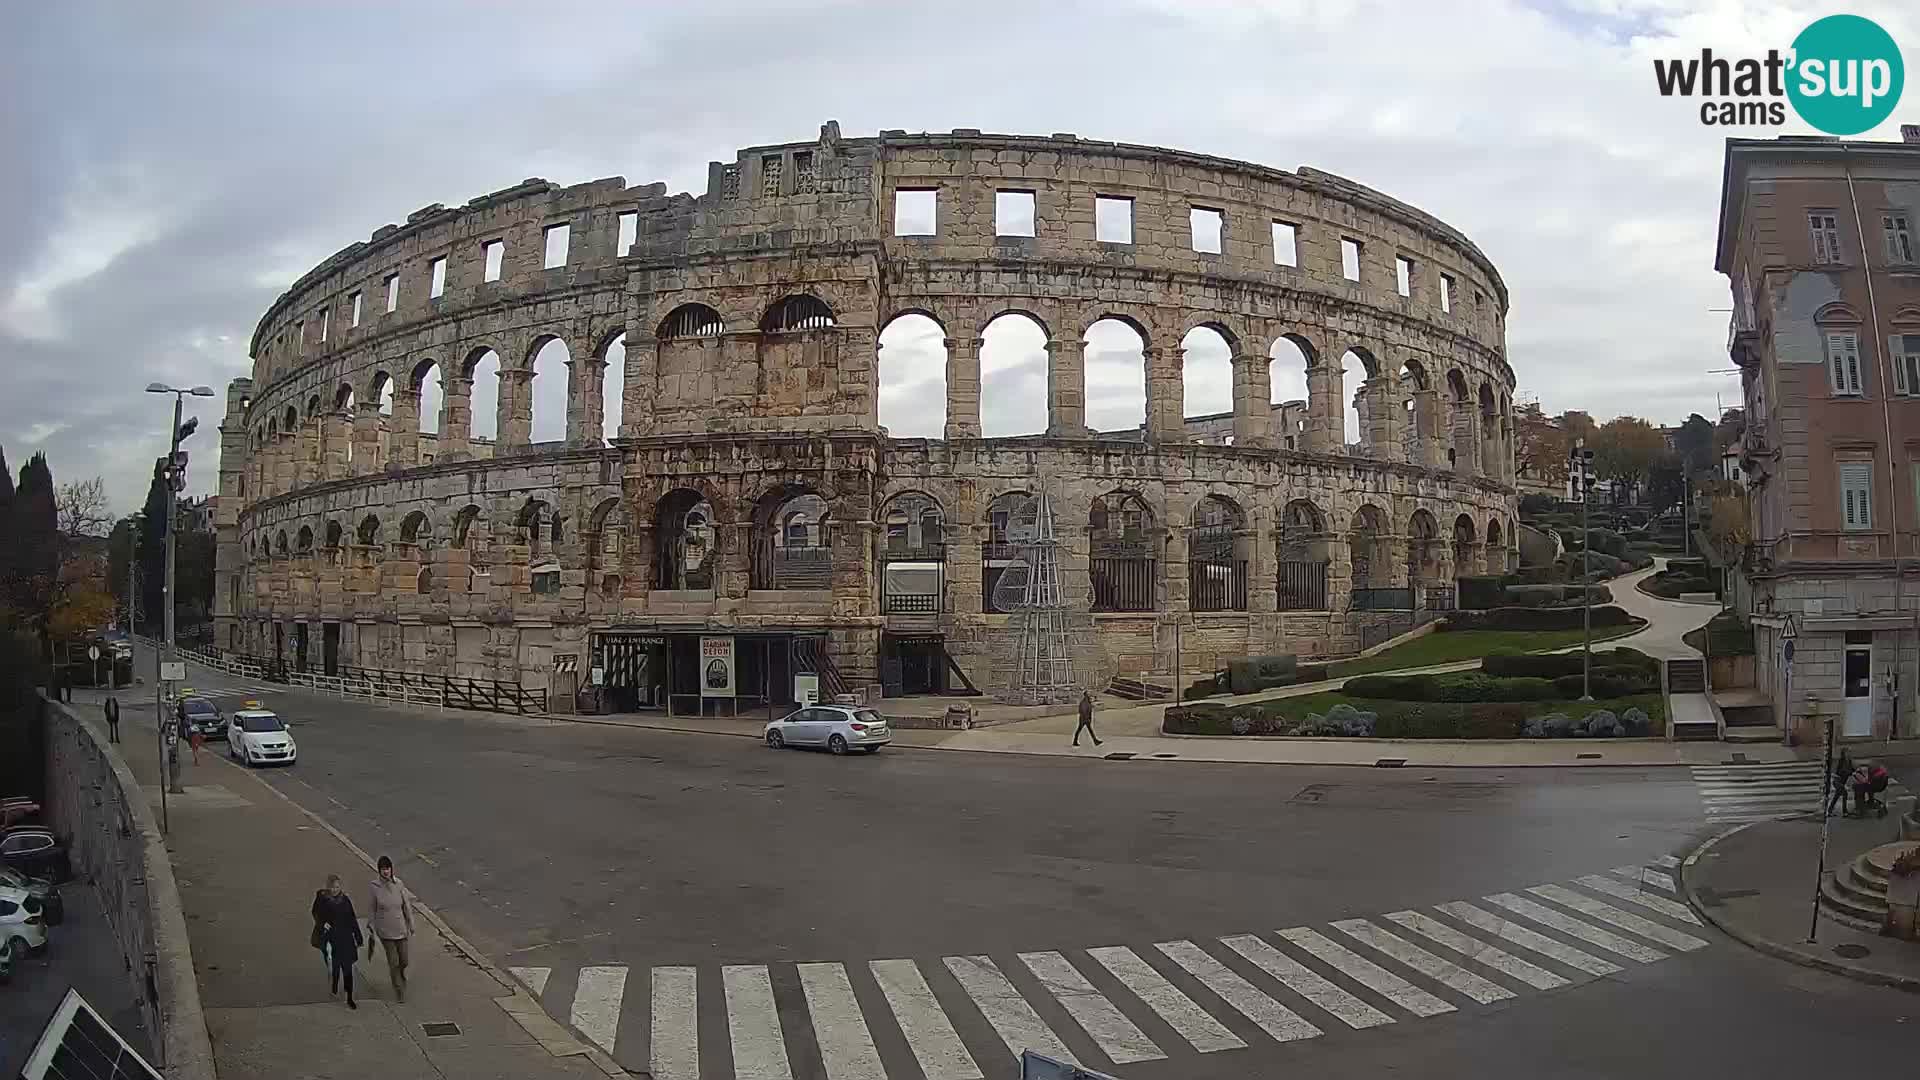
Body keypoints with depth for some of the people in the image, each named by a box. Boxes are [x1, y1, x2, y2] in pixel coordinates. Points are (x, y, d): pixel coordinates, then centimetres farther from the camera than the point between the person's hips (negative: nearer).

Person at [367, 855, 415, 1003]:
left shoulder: (398, 884, -7)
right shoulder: (374, 887, -13)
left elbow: (406, 906, 2)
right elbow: (371, 910, -3)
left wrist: (411, 925, 7)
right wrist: (371, 929, 2)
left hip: (400, 928, 2)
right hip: (385, 930, -2)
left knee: (404, 961, 12)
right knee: (393, 962, 1)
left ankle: (399, 976, 47)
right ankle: (399, 991, 22)